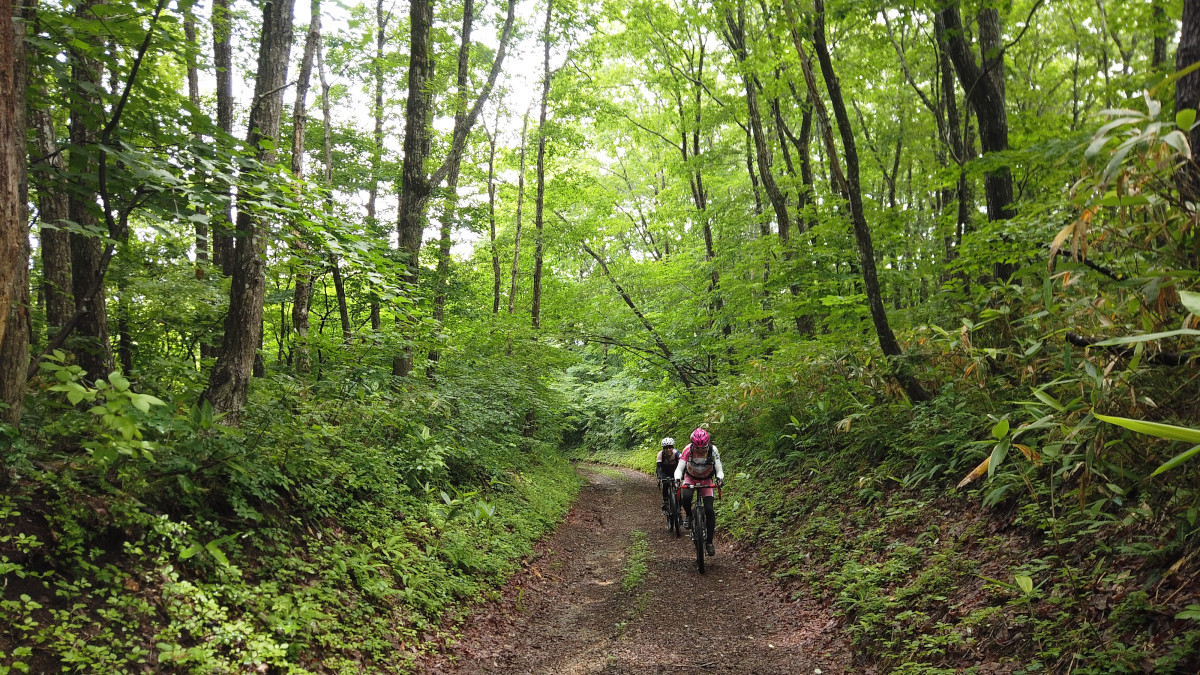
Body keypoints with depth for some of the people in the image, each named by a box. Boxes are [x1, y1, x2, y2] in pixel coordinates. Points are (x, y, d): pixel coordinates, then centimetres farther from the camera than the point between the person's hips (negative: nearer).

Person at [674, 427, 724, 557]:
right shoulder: (688, 450, -28)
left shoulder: (713, 450, -26)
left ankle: (709, 542, -2)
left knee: (709, 510, -13)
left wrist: (719, 478, -45)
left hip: (706, 480, 0)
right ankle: (688, 516, -1)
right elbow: (679, 468, -26)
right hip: (690, 478, 0)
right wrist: (677, 479, -46)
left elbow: (719, 470, -23)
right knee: (686, 497, -33)